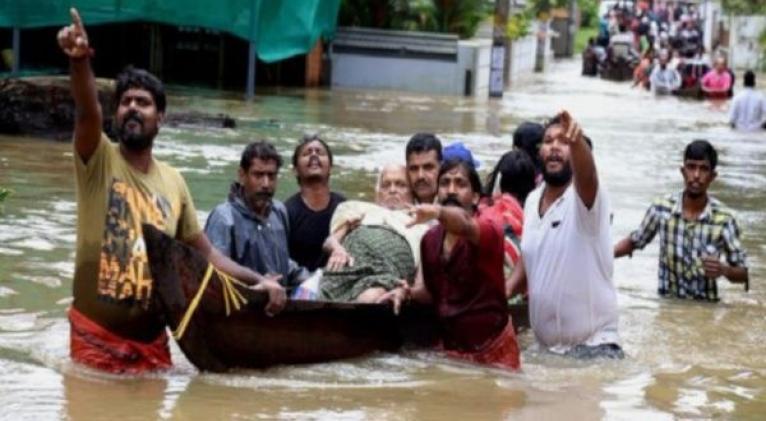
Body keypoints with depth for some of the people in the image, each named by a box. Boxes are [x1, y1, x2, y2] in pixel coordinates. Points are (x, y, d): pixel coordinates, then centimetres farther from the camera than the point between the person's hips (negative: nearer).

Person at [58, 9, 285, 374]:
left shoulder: (173, 182, 8)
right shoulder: (99, 161, -5)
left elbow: (204, 253, 14)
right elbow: (87, 113, -26)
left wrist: (259, 280, 0)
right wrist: (79, 61, -46)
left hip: (151, 337, 4)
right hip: (96, 335, -4)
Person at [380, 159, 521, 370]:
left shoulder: (487, 229, -14)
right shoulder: (430, 239, 5)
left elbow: (465, 225, -39)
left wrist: (439, 212, -59)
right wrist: (407, 292, -4)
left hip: (492, 349, -5)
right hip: (449, 347, 5)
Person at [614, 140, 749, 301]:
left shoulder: (724, 219, -10)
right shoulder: (661, 208, -5)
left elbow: (743, 274, -3)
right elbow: (634, 241, 12)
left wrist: (724, 270, -23)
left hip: (704, 306, -1)